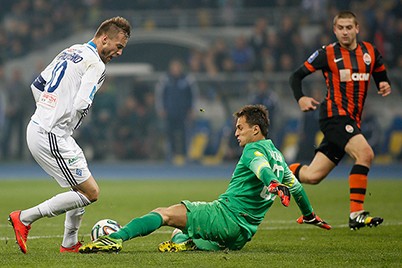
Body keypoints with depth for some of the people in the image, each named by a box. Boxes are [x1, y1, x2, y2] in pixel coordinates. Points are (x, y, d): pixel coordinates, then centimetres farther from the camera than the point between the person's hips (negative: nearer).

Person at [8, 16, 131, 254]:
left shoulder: (71, 52, 17)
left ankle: (70, 243, 23)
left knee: (84, 188, 20)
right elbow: (81, 105, -22)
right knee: (90, 193, -7)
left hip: (38, 126, 10)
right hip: (51, 136, -10)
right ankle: (24, 218, -4)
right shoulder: (95, 64, -12)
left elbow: (37, 85, 22)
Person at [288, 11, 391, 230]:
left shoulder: (370, 52, 10)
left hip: (352, 120, 6)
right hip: (335, 115, -6)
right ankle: (356, 214, -24)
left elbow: (381, 77, 24)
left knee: (312, 176, 3)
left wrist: (385, 86, 0)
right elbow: (296, 76, 2)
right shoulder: (328, 54, -2)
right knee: (365, 153, -27)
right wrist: (301, 99, -16)